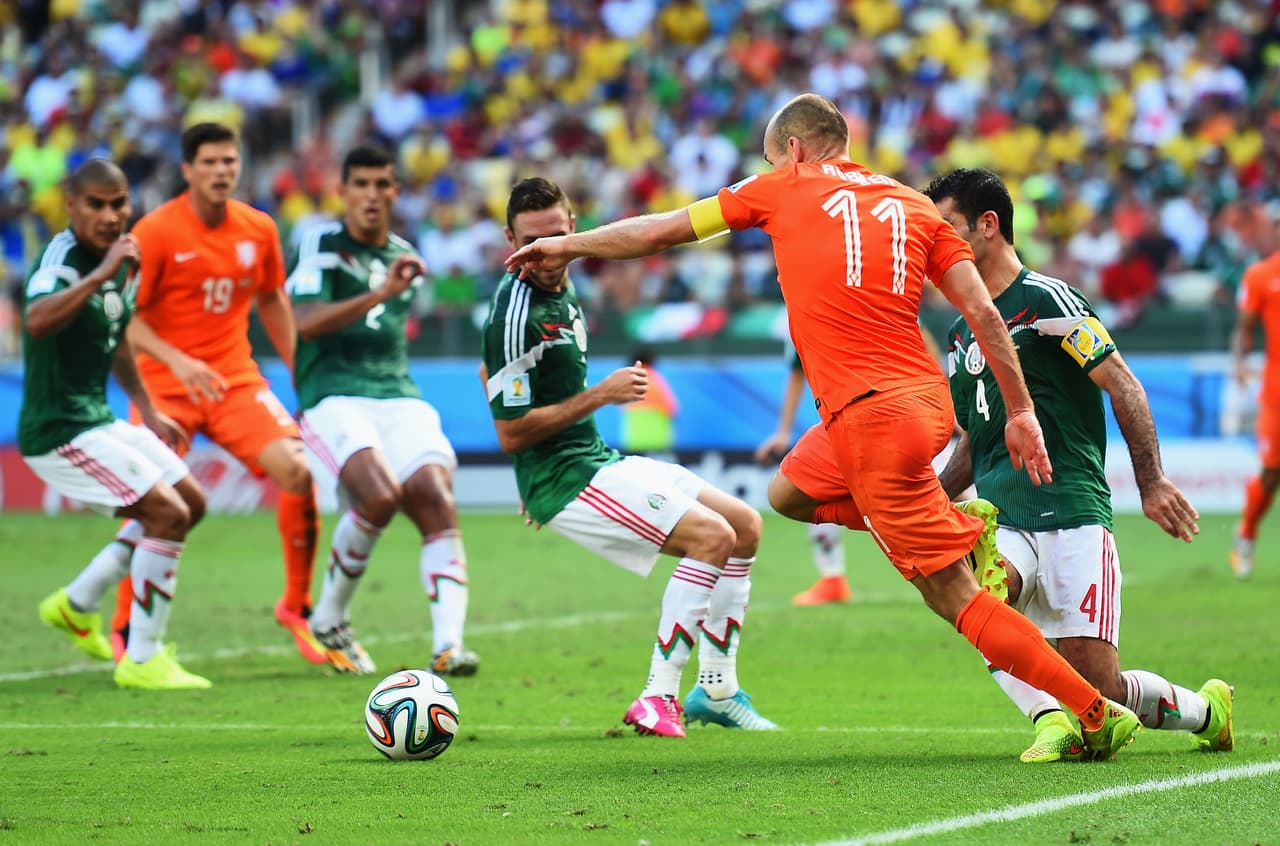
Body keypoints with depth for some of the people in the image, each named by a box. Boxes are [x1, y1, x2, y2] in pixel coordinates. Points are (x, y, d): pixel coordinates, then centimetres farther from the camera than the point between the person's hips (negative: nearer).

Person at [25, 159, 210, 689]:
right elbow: (37, 321, -43)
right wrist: (100, 274, -47)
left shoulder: (122, 260, 8)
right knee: (169, 513, -16)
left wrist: (148, 411, 29)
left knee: (190, 503, 16)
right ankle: (142, 660, -8)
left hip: (97, 421, 10)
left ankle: (76, 605, 23)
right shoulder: (61, 258, -20)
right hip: (59, 431, -10)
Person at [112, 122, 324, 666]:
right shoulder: (156, 232, -12)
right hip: (165, 386, -3)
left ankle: (297, 608, 4)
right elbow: (125, 318, -13)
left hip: (236, 379, 4)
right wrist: (177, 360, -27)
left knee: (298, 473, -14)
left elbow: (272, 302, 19)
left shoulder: (258, 230, 3)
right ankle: (125, 633, 10)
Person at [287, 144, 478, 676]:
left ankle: (448, 644, -28)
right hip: (334, 398, -5)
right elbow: (306, 323, -18)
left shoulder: (404, 257, 20)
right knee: (380, 496, -29)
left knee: (435, 499, -20)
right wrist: (380, 294, -26)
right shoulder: (321, 243, -1)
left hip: (400, 399, 5)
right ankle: (329, 620, -5)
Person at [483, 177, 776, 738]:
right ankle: (657, 700, -19)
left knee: (745, 526, 10)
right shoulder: (514, 316, -21)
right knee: (711, 535, -22)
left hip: (599, 461, 10)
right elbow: (510, 433, -21)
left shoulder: (559, 292, 10)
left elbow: (489, 375, 26)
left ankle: (715, 691, 13)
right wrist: (600, 395, -17)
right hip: (565, 479, -10)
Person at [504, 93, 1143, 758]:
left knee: (955, 599, -5)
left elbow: (660, 231, 15)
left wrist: (566, 246, 29)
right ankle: (967, 526, 17)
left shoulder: (784, 189, 8)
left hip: (871, 416, -6)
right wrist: (1020, 412, 12)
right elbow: (984, 314, 7)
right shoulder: (914, 205, 16)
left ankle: (1099, 715, -10)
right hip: (926, 399, 6)